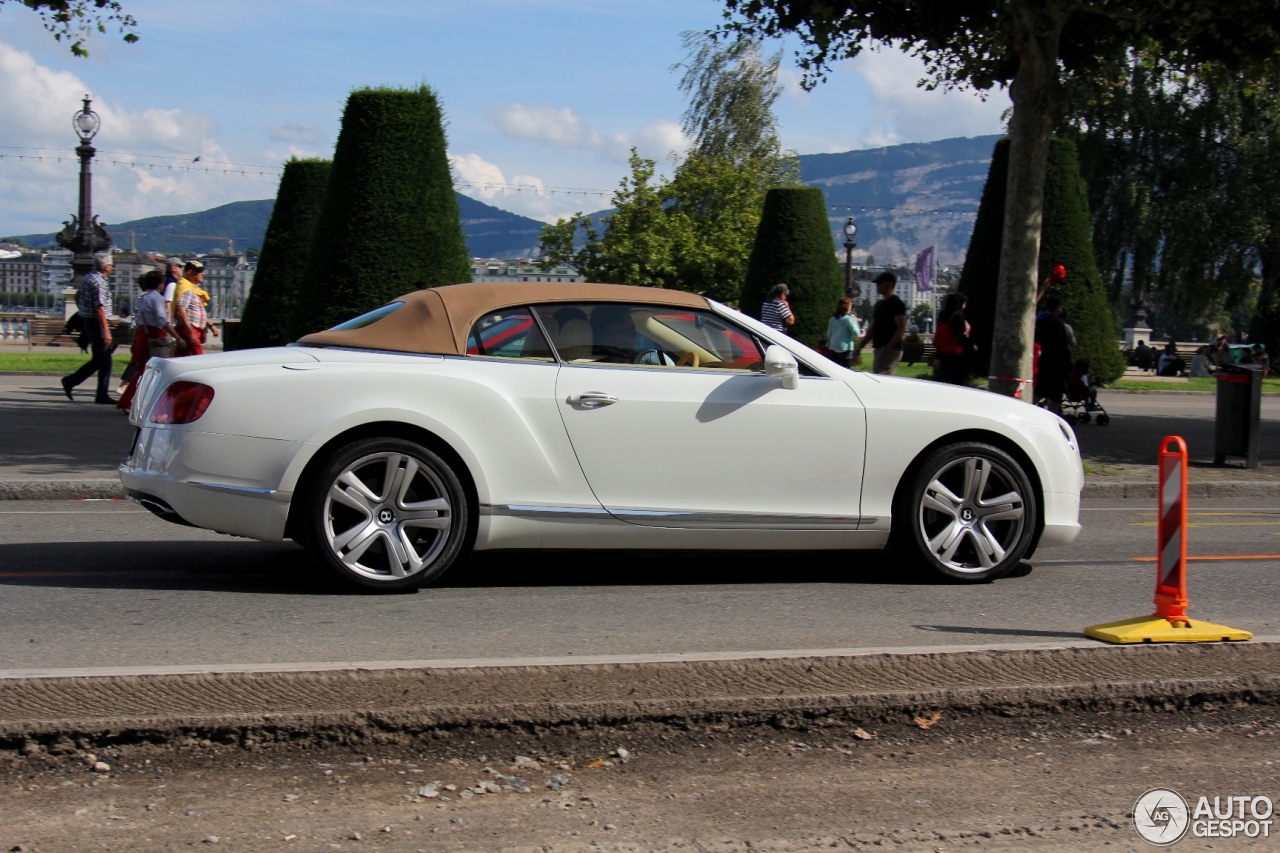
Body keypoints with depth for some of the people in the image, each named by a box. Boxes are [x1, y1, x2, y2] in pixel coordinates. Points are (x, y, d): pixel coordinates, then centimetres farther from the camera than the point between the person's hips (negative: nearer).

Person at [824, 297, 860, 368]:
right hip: (845, 349, -6)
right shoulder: (848, 318, -9)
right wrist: (855, 322, 5)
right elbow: (856, 333, -8)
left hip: (833, 348, 6)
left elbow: (829, 334, 16)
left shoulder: (833, 319, 10)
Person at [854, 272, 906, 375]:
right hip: (879, 349, 9)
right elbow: (872, 329, 24)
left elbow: (901, 328, -15)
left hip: (890, 350, -9)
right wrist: (860, 347, 19)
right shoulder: (879, 304, 19)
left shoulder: (896, 304, -7)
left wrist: (888, 348, -23)